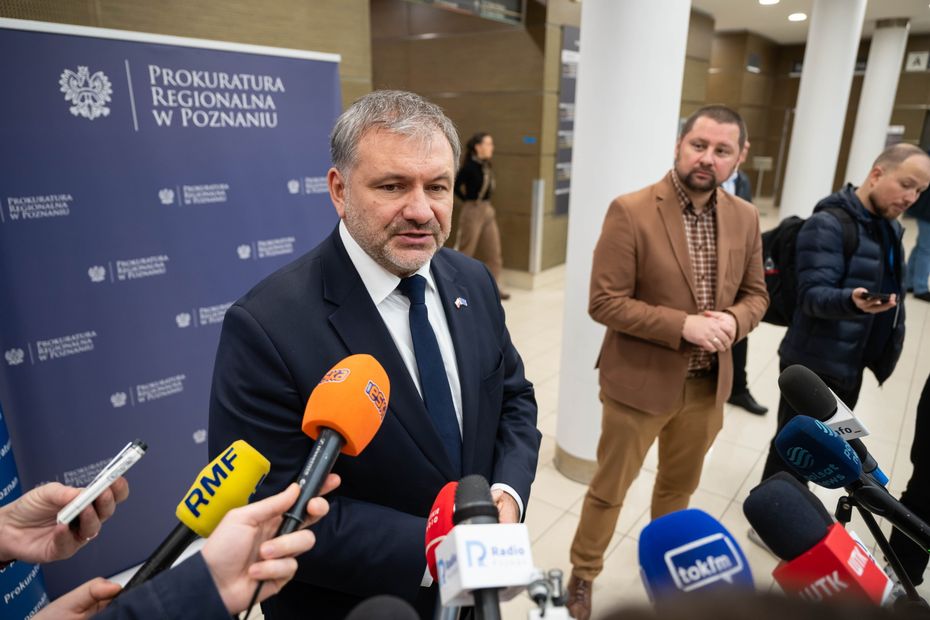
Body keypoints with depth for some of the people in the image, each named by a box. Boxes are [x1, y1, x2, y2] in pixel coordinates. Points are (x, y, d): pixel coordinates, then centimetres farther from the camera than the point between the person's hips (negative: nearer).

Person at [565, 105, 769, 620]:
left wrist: (732, 321, -13)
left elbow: (756, 293, 9)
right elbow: (605, 302, -19)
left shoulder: (745, 218, 1)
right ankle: (581, 578, 37)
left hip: (708, 385, 6)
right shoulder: (630, 212, -17)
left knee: (679, 486, 26)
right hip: (640, 383, -5)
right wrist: (682, 326, -25)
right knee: (609, 490, 12)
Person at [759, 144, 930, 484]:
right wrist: (853, 301, -44)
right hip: (815, 365, -9)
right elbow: (813, 295, -25)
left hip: (850, 364, 9)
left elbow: (890, 290, 20)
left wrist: (887, 349, 17)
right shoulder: (828, 224, -17)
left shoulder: (890, 227, 11)